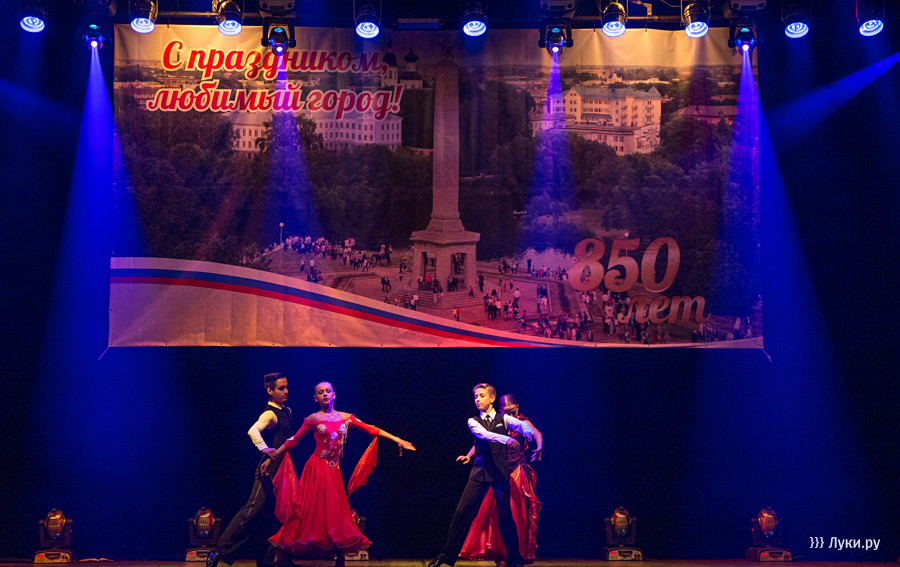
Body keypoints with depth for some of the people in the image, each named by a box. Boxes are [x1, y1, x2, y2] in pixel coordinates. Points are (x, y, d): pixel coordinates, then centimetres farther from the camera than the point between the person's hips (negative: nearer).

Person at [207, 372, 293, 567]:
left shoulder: (286, 411, 15)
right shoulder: (270, 414, -13)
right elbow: (253, 431, -32)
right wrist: (266, 450, -40)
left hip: (281, 470, 9)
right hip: (269, 470, -9)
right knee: (253, 511, -12)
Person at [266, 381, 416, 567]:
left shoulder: (345, 418, 8)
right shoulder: (313, 419, 0)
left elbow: (372, 430, 5)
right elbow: (293, 441, 2)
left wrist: (398, 440, -1)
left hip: (334, 470, 3)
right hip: (317, 468, -3)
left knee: (336, 511, 2)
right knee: (314, 510, -7)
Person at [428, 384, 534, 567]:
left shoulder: (503, 419, 9)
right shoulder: (473, 421, 8)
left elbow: (521, 424, -11)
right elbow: (483, 434, -13)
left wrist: (527, 430, -37)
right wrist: (506, 438, -31)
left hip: (500, 471, -1)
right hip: (480, 471, 1)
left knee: (505, 515, -6)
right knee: (462, 512, -5)